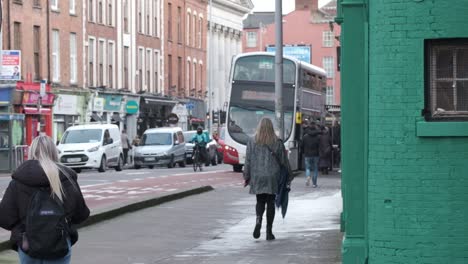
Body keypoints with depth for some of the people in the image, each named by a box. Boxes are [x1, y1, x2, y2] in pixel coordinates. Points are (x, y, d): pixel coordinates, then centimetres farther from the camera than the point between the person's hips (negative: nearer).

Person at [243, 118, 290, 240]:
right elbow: (284, 161, 3)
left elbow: (248, 161, 0)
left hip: (257, 176, 0)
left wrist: (246, 177, 8)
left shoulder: (252, 142, -1)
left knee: (260, 201, 12)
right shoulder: (277, 143, -1)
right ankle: (269, 231, 6)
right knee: (270, 202, 6)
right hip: (273, 177, 0)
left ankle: (258, 220, -18)